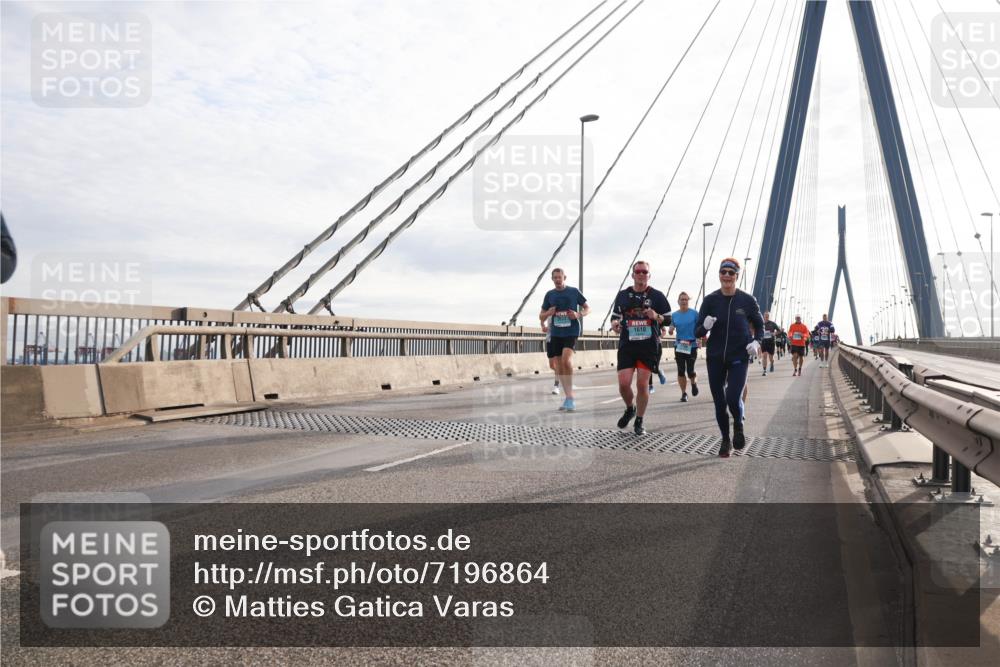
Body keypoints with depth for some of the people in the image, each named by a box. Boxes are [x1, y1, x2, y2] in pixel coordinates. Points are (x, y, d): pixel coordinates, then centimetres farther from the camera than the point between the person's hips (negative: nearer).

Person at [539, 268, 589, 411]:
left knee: (566, 360, -24)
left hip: (571, 332, -4)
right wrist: (548, 313, -8)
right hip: (555, 333, 4)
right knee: (559, 366, 5)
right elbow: (541, 316, 16)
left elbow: (588, 308, 7)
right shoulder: (549, 294, 10)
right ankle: (569, 396, 17)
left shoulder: (574, 291, 1)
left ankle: (570, 398, -14)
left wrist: (578, 315, -13)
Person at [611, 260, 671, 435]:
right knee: (623, 383, -7)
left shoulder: (657, 296, 3)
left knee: (642, 384, -2)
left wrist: (656, 317, -16)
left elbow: (668, 320, 5)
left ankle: (639, 421, 15)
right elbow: (615, 315, 19)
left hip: (649, 346, -2)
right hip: (627, 345, 2)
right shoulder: (623, 295, 9)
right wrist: (614, 323, -4)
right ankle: (630, 408, 25)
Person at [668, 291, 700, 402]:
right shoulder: (674, 315, 7)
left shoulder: (694, 313, -1)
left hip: (692, 345, -3)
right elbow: (672, 330, 13)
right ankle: (684, 393, 14)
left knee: (690, 371, -6)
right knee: (681, 371, 2)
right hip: (679, 345, 3)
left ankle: (694, 383, 28)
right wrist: (671, 330, -10)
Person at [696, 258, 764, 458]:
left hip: (739, 357, -2)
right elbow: (698, 332, -2)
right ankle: (725, 440, 28)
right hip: (715, 358, 2)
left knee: (733, 399, -14)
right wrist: (705, 326, -24)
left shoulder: (747, 300, -4)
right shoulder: (710, 300, -3)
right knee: (719, 401, 7)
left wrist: (756, 341, -7)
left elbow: (759, 324, 11)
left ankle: (738, 426, 21)